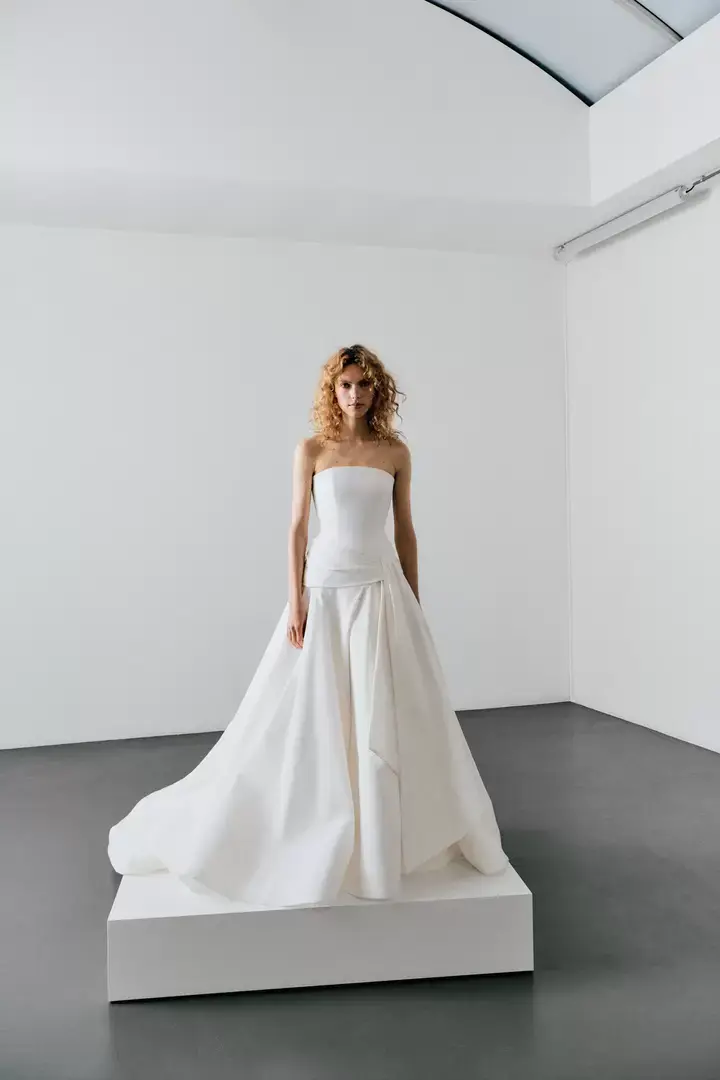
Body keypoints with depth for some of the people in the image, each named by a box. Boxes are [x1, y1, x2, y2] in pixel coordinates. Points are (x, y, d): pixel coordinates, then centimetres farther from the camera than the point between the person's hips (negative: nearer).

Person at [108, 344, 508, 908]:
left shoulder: (396, 451, 6)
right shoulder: (312, 450, 1)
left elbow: (405, 531, 9)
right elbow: (298, 528, -1)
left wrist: (414, 603, 8)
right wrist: (295, 602, -8)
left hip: (383, 589, 2)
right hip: (327, 586, -2)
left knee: (388, 717, 4)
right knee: (314, 714, 2)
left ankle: (393, 835, 22)